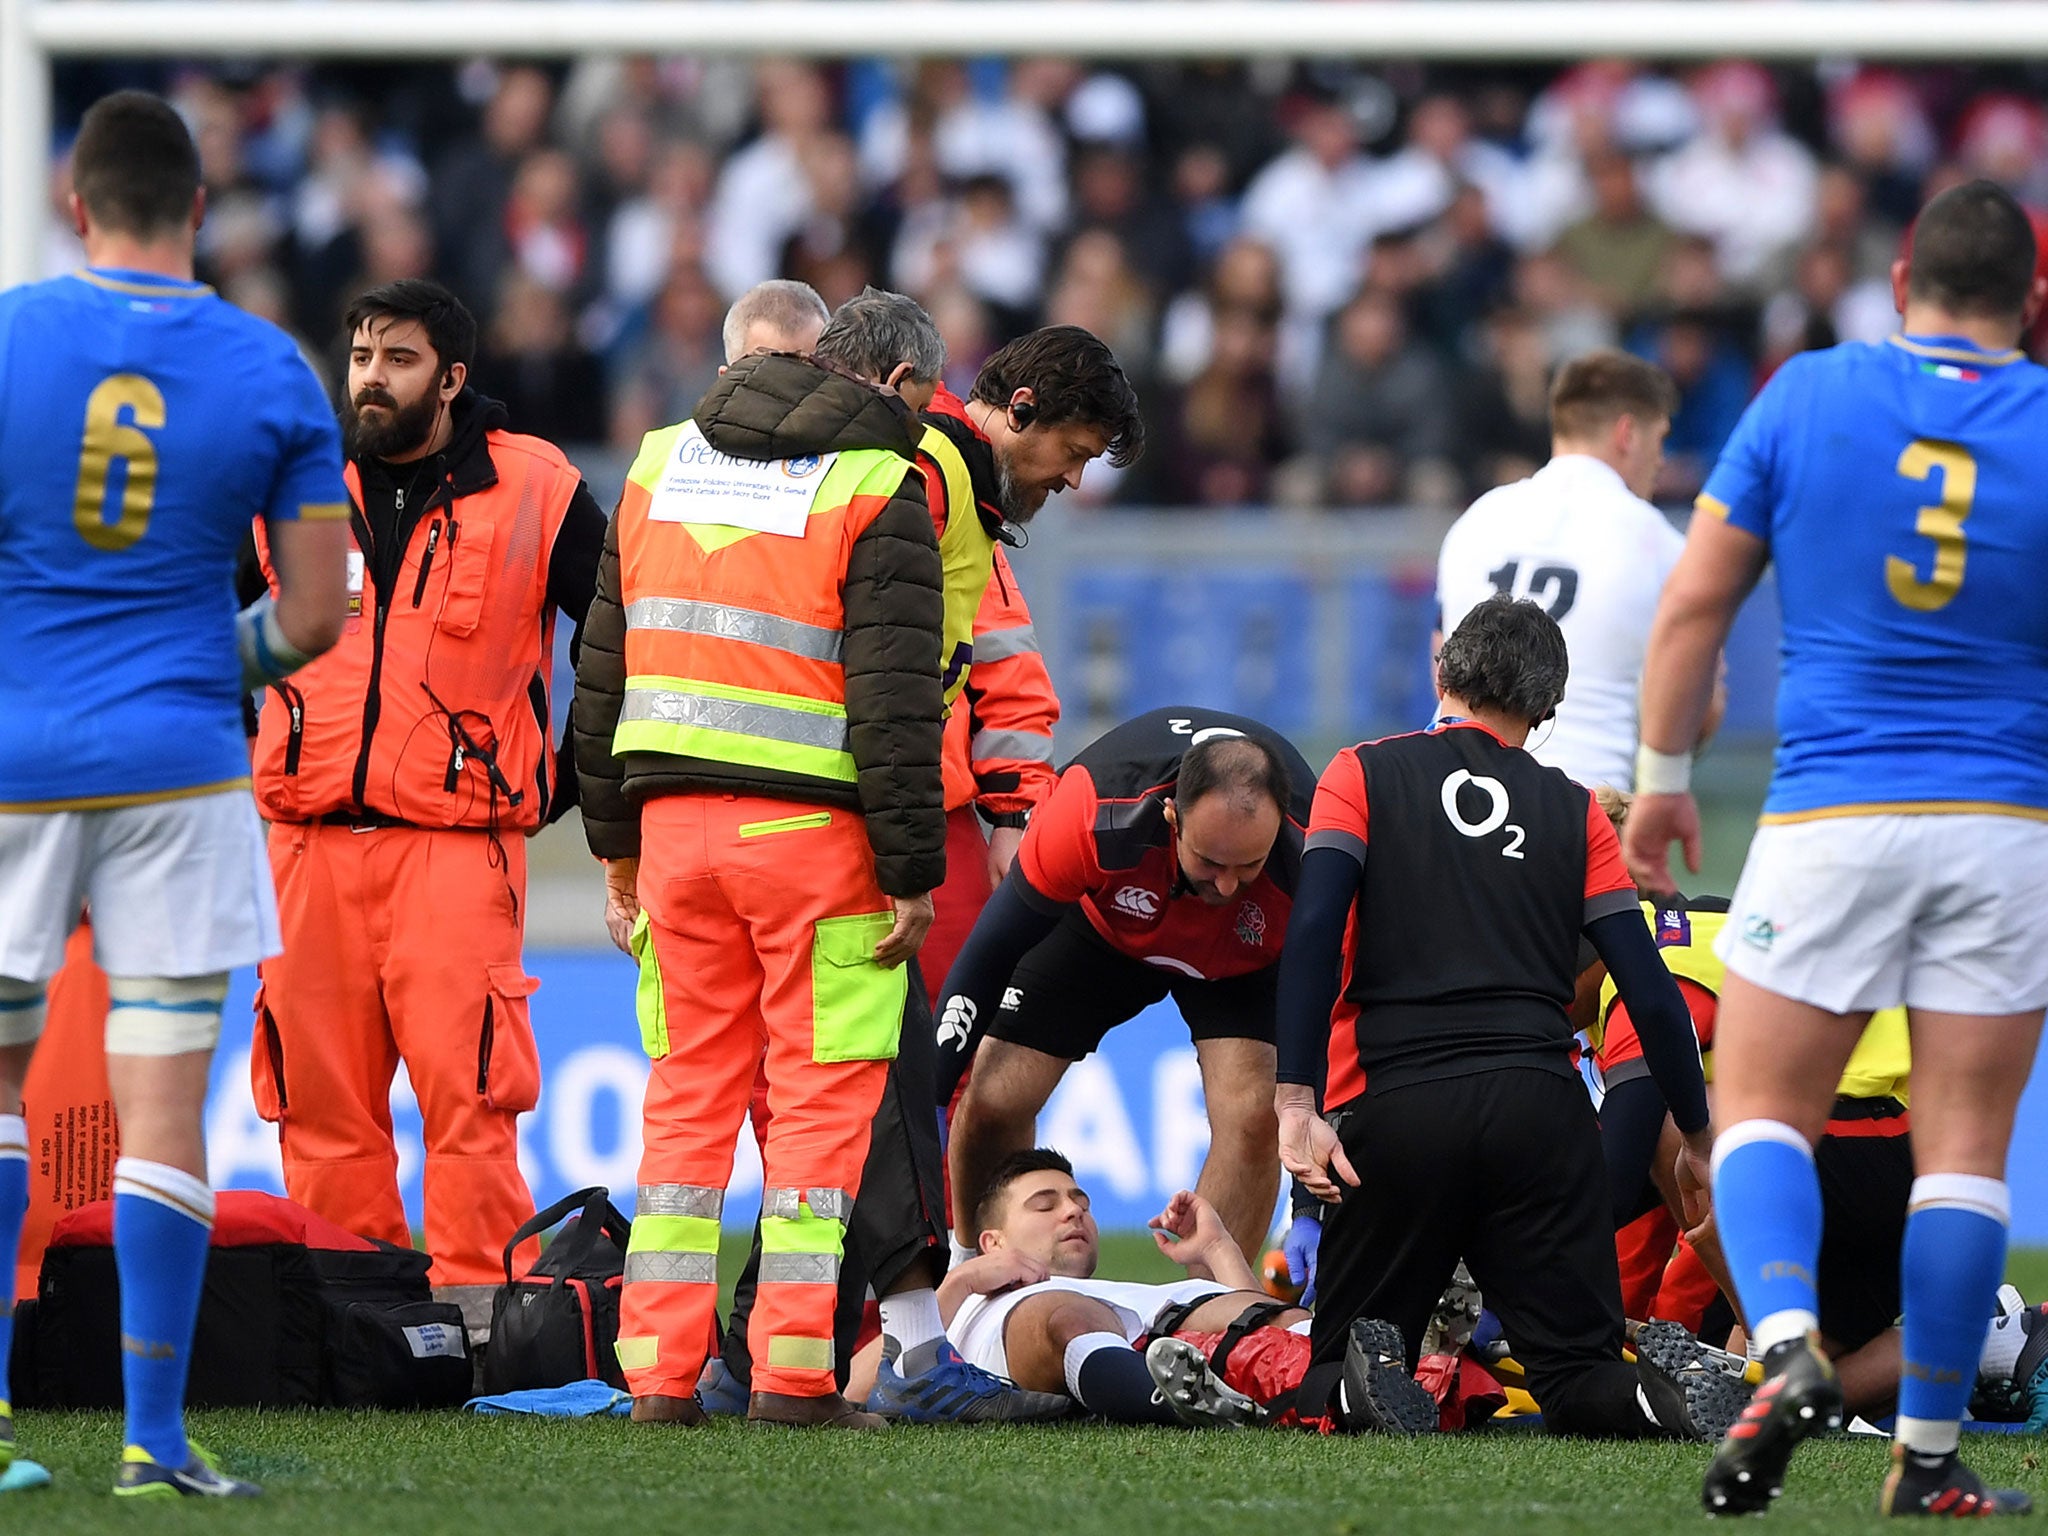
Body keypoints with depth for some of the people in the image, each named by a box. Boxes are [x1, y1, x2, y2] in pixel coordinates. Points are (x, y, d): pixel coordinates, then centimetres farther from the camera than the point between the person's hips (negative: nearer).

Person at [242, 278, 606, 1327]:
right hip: (309, 837, 3)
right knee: (320, 1093, 2)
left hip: (458, 838, -3)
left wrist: (578, 782, 7)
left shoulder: (533, 493, 1)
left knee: (466, 1084, -11)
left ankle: (477, 1307, -7)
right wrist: (244, 760, 18)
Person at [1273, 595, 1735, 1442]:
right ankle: (1668, 1397, -30)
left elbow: (1312, 933, -5)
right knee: (1579, 1378, 4)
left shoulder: (1364, 775, 10)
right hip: (1542, 1109, 1)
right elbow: (1649, 991, 9)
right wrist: (1697, 1139, 18)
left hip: (1396, 1111, -1)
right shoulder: (1573, 810, 15)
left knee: (1335, 1371, 11)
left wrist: (1298, 1105, -10)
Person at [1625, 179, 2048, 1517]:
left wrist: (1663, 778, 13)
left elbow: (1695, 603, 3)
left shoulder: (1807, 397, -1)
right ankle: (1929, 1455, 6)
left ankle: (1788, 1345, -19)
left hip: (1830, 818, -1)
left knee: (1763, 1111, 7)